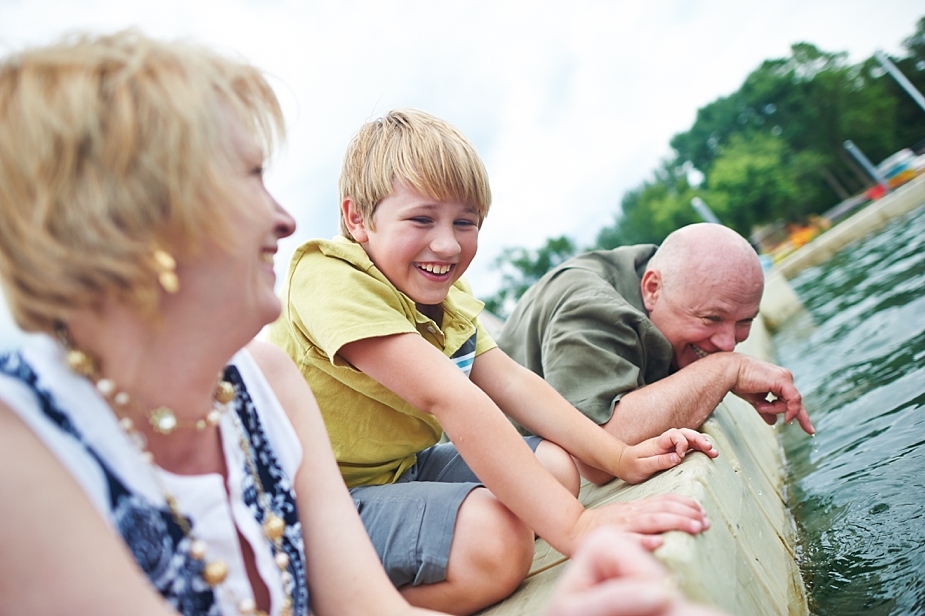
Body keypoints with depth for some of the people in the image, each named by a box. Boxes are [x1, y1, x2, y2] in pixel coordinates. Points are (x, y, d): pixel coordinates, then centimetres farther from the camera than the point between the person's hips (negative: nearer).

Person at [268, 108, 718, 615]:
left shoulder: (445, 295, 5)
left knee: (557, 467, 0)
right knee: (496, 538, -29)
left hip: (397, 470, 9)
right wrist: (572, 525, -37)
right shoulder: (332, 282, -25)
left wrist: (622, 458, -10)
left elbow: (511, 383, -1)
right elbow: (448, 398, -35)